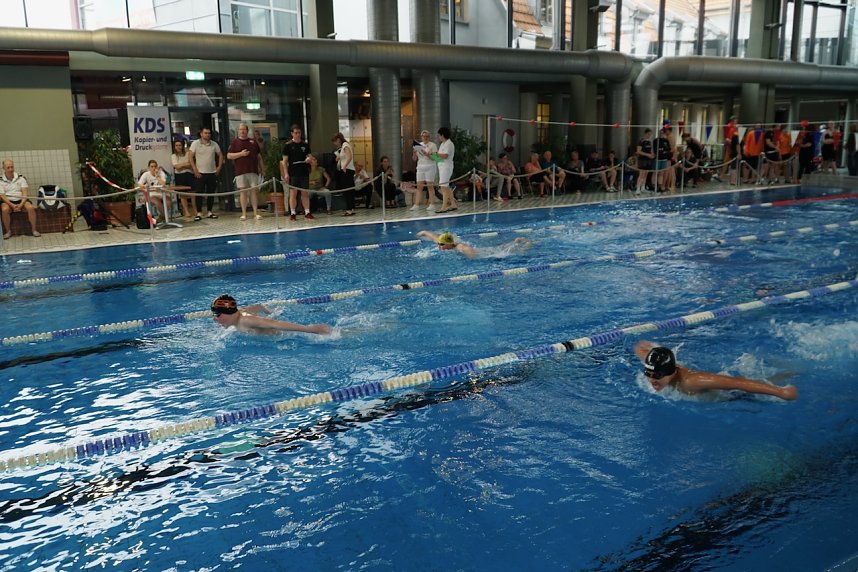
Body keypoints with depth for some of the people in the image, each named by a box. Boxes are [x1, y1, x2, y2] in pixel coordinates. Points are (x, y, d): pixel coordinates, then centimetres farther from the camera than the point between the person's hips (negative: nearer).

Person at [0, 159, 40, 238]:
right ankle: (8, 231, -15)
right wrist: (12, 205, -21)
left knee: (31, 207, -29)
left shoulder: (21, 178, 5)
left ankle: (33, 229, -14)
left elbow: (24, 193, -2)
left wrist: (21, 204, -19)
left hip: (21, 200, 1)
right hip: (8, 201, -1)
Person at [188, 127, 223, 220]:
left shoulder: (214, 144, 6)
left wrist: (219, 167, 5)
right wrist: (195, 170, -9)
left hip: (212, 173, 3)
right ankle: (199, 213, 1)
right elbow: (190, 156, -3)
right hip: (200, 173, -3)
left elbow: (220, 155, 16)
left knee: (211, 193, 7)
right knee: (199, 193, -3)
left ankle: (210, 212, 17)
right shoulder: (195, 143, -2)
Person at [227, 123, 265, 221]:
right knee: (242, 191, -1)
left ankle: (256, 213, 4)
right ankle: (244, 214, 3)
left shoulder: (253, 142, 14)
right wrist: (241, 154, -12)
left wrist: (262, 169, 14)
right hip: (240, 172, -2)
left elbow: (259, 156, 17)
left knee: (254, 191, 0)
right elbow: (229, 156, 0)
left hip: (253, 171, 2)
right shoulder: (235, 142, 6)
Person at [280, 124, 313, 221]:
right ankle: (293, 213, 3)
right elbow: (284, 160, 0)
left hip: (304, 172, 3)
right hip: (293, 173, -3)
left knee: (305, 193, 4)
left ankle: (307, 212, 8)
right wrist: (286, 173, -8)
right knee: (293, 193, -1)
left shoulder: (305, 144, 9)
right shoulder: (288, 145, 0)